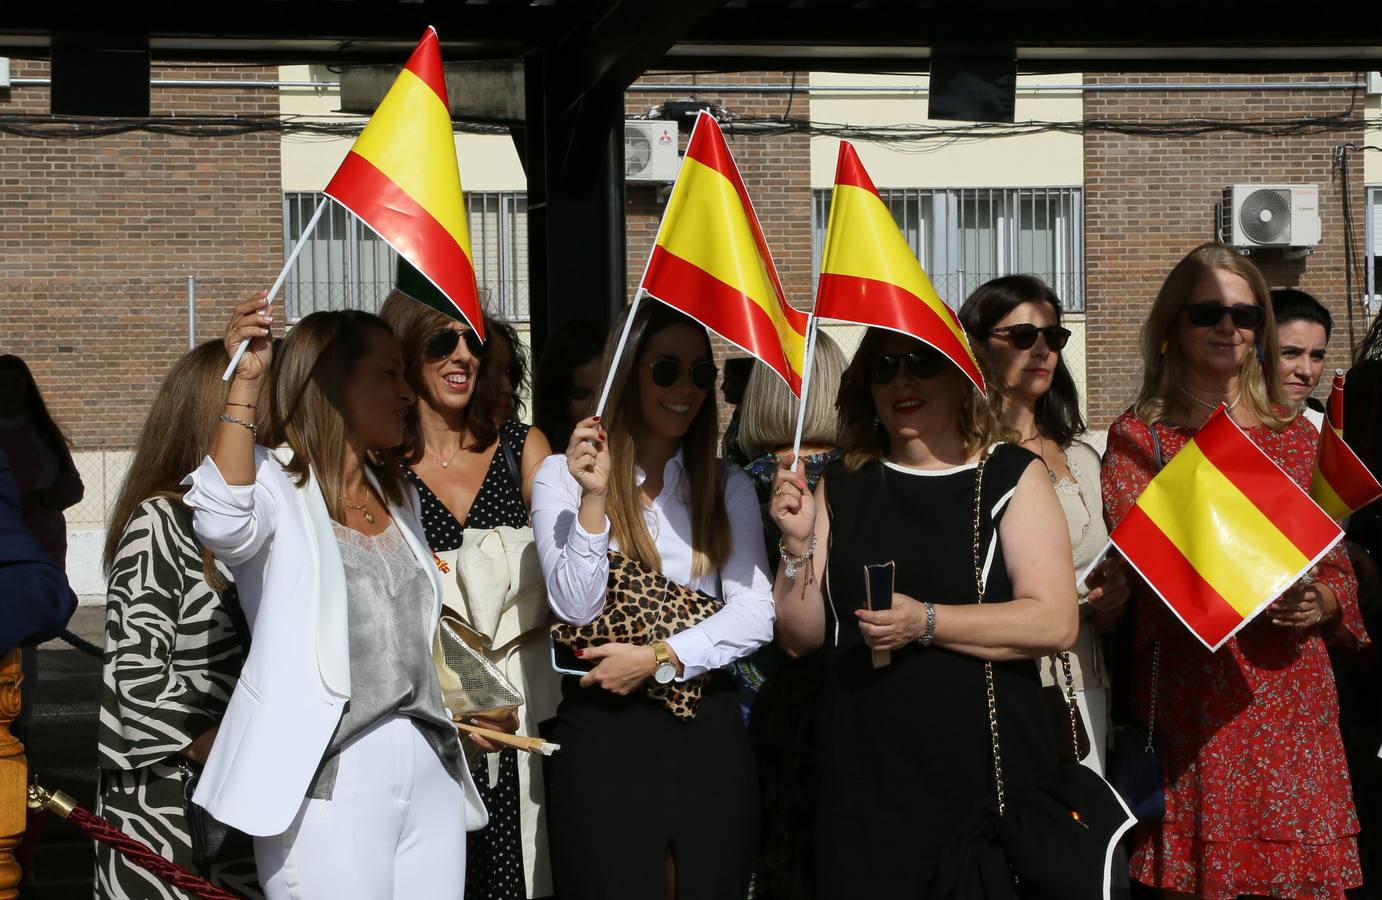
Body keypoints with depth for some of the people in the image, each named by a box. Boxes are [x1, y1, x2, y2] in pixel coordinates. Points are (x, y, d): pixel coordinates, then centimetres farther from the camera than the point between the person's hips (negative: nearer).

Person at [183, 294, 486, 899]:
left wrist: (465, 716, 22)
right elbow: (223, 524, -29)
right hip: (327, 775, -7)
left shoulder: (399, 496, 20)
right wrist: (244, 385, -30)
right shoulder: (277, 484, -4)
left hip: (428, 764, 7)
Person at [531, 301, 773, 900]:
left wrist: (658, 658, -13)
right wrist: (594, 498, -20)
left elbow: (754, 615, -1)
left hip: (708, 729, 3)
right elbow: (575, 607, -10)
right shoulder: (562, 475, 1)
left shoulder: (727, 486, 10)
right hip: (603, 731, -3)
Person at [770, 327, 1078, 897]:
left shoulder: (1011, 476, 1)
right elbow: (799, 639, 8)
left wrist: (925, 623, -19)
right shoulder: (840, 487, 9)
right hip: (863, 781, 2)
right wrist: (799, 542, -8)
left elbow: (1056, 623, -10)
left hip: (992, 777, -2)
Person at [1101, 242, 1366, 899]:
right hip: (1191, 693, -3)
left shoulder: (1298, 437, 14)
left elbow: (1338, 570, 16)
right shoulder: (1138, 437, 5)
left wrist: (1318, 601, -7)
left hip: (1296, 696, 3)